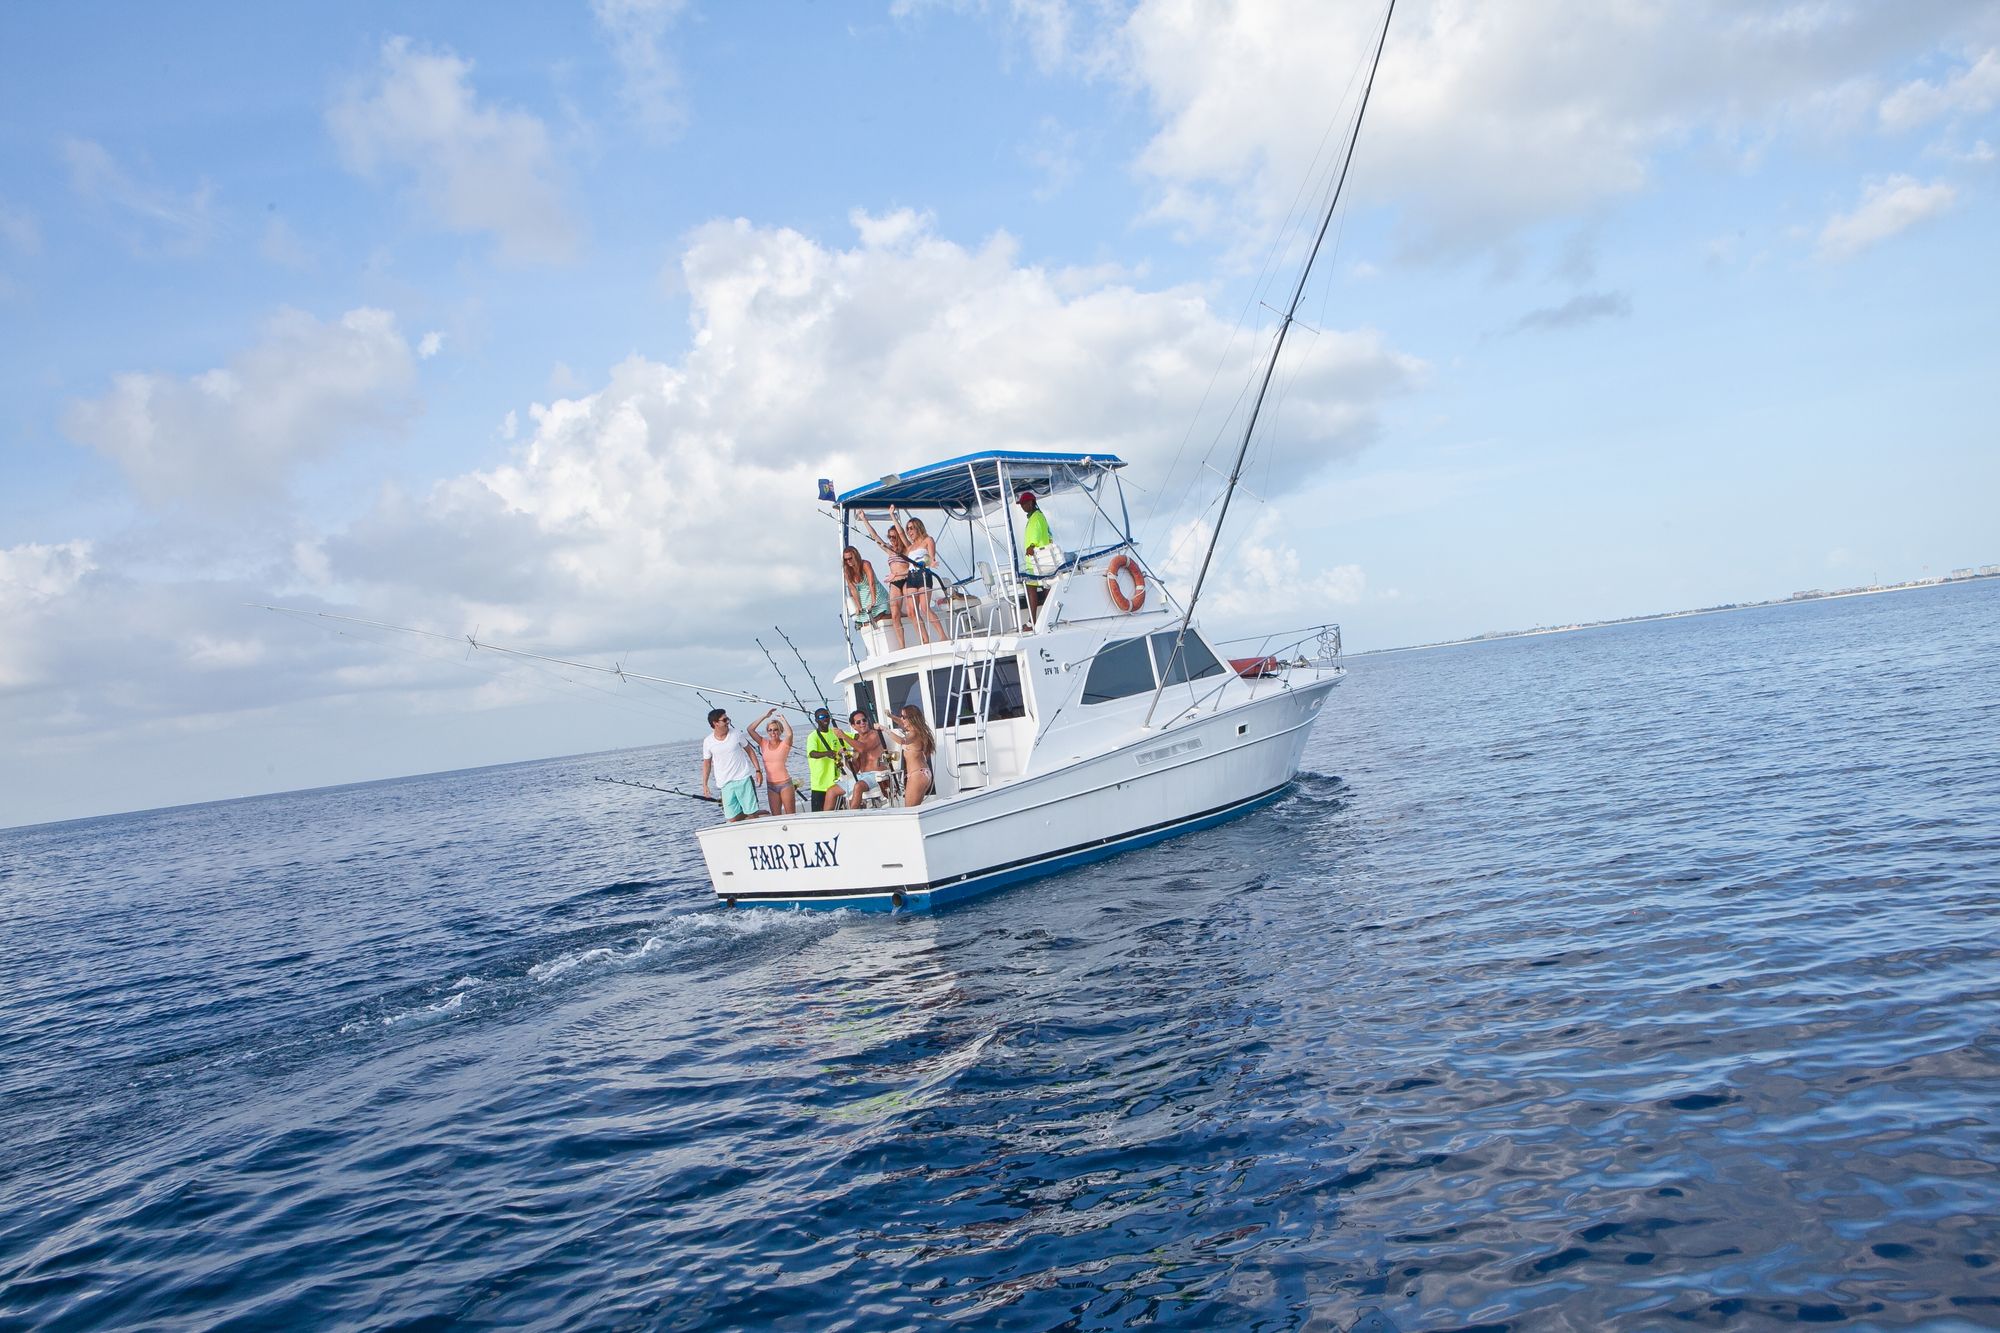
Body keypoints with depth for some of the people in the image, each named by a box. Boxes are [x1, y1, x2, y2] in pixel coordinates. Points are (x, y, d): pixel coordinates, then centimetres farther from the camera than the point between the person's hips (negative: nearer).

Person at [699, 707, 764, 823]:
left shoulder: (736, 734, -1)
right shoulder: (708, 741, 0)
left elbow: (750, 750, 7)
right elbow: (707, 763, 9)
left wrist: (758, 770, 0)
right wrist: (704, 785, 6)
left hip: (744, 778, -1)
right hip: (725, 783, 1)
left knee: (751, 814, -8)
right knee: (733, 819, 0)